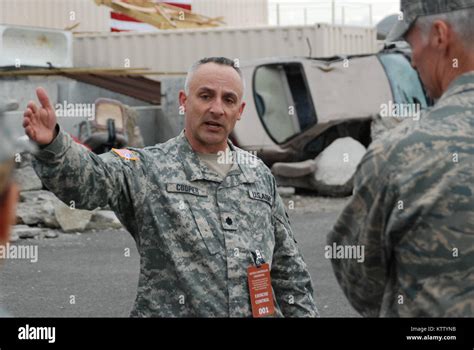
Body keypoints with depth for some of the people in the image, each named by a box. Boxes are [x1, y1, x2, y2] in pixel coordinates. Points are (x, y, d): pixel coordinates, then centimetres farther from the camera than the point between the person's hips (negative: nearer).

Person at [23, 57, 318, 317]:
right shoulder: (147, 168, -4)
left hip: (258, 310, 4)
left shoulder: (259, 174, 11)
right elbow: (85, 175, -23)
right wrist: (52, 144, -41)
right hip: (169, 311, -4)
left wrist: (302, 311, 11)